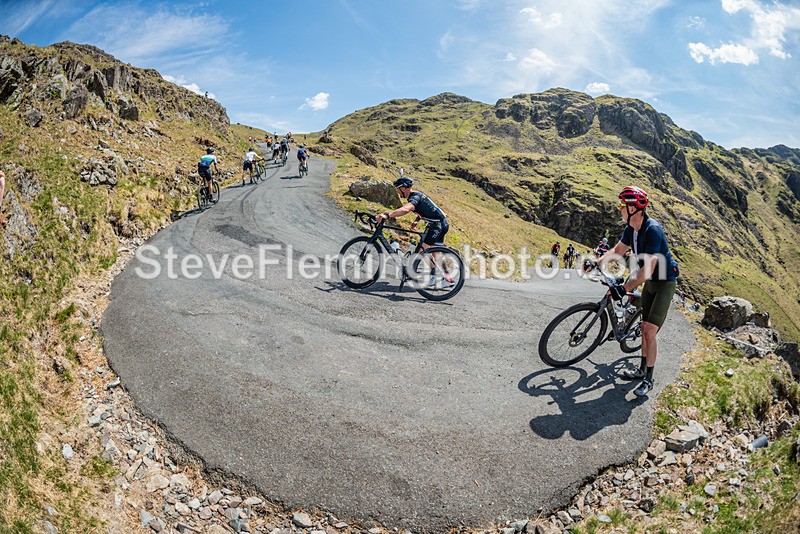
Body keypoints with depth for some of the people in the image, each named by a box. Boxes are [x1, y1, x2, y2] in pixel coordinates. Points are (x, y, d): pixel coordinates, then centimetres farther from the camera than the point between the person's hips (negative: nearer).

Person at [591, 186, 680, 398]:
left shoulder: (652, 230, -29)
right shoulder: (631, 228, -2)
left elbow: (648, 268, -32)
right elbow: (618, 250, 12)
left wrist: (624, 288, -33)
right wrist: (595, 263, 0)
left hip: (665, 283, -8)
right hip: (649, 282, 9)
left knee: (650, 331, -10)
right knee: (644, 328, 14)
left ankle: (648, 380, 1)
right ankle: (642, 370, 27)